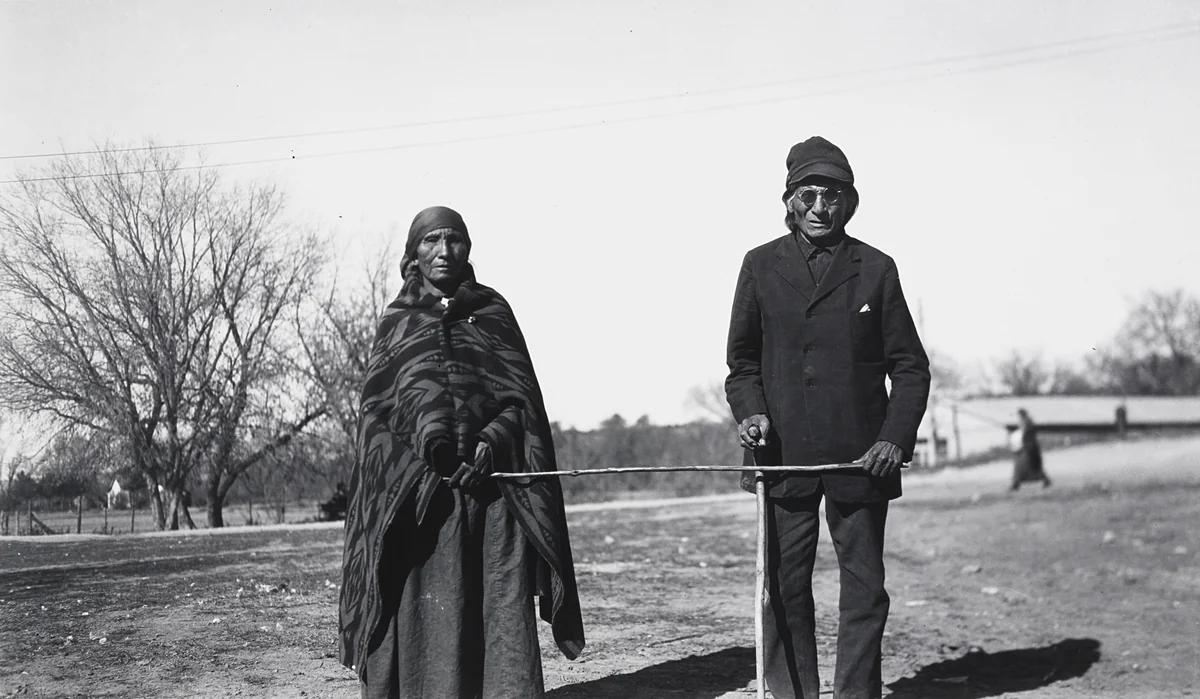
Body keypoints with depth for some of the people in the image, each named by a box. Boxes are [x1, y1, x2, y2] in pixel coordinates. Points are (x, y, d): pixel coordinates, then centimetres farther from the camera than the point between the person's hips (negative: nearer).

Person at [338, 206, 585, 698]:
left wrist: (492, 442, -13)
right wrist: (424, 442, -15)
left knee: (499, 606, -7)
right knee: (423, 612, -7)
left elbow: (521, 396, 6)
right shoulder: (396, 321, 16)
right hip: (416, 486, 0)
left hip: (491, 484, 0)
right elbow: (375, 406, 5)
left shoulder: (493, 311, 15)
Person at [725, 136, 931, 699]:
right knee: (785, 588, 3)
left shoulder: (875, 269, 6)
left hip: (861, 457, 0)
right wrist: (750, 413, -7)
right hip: (783, 454, 0)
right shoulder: (761, 266, 7)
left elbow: (909, 366, 7)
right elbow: (742, 360, 12)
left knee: (864, 588, 3)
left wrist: (897, 439, -6)